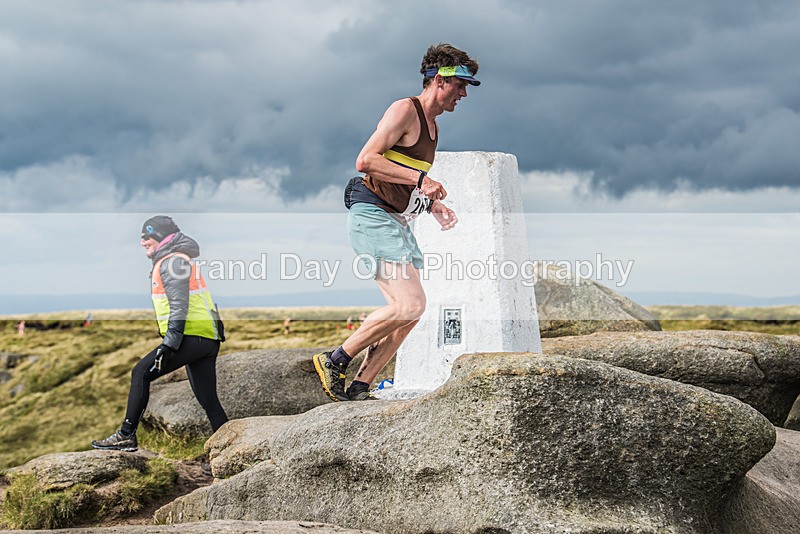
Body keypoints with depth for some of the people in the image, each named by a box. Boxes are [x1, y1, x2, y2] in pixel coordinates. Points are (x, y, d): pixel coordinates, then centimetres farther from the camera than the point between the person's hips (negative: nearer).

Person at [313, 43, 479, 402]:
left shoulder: (431, 124, 20)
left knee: (409, 312, 3)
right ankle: (334, 361, -7)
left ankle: (358, 389, 6)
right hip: (373, 217, -10)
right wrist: (421, 179, -22)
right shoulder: (405, 110, -10)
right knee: (410, 304, -18)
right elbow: (366, 161, -20)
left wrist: (433, 204, 12)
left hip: (397, 223, 10)